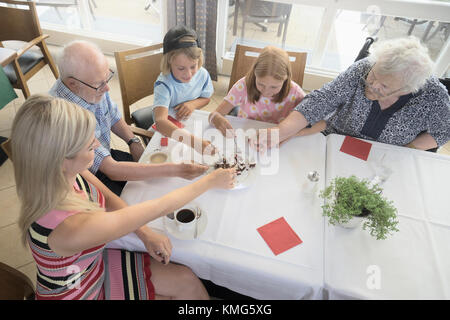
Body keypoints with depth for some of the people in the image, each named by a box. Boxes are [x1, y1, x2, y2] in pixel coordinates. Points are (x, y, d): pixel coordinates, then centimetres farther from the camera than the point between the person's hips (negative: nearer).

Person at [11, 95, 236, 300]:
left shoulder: (70, 173, -20)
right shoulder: (72, 229, -42)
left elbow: (110, 199, -3)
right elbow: (159, 208, -34)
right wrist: (210, 181, -21)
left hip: (96, 263, 6)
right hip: (79, 292, -5)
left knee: (187, 282, 5)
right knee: (186, 288, 6)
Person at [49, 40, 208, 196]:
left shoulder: (95, 85, -12)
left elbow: (113, 117, 10)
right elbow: (112, 170, -37)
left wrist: (134, 141, -7)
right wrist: (174, 169, -39)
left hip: (104, 155, 7)